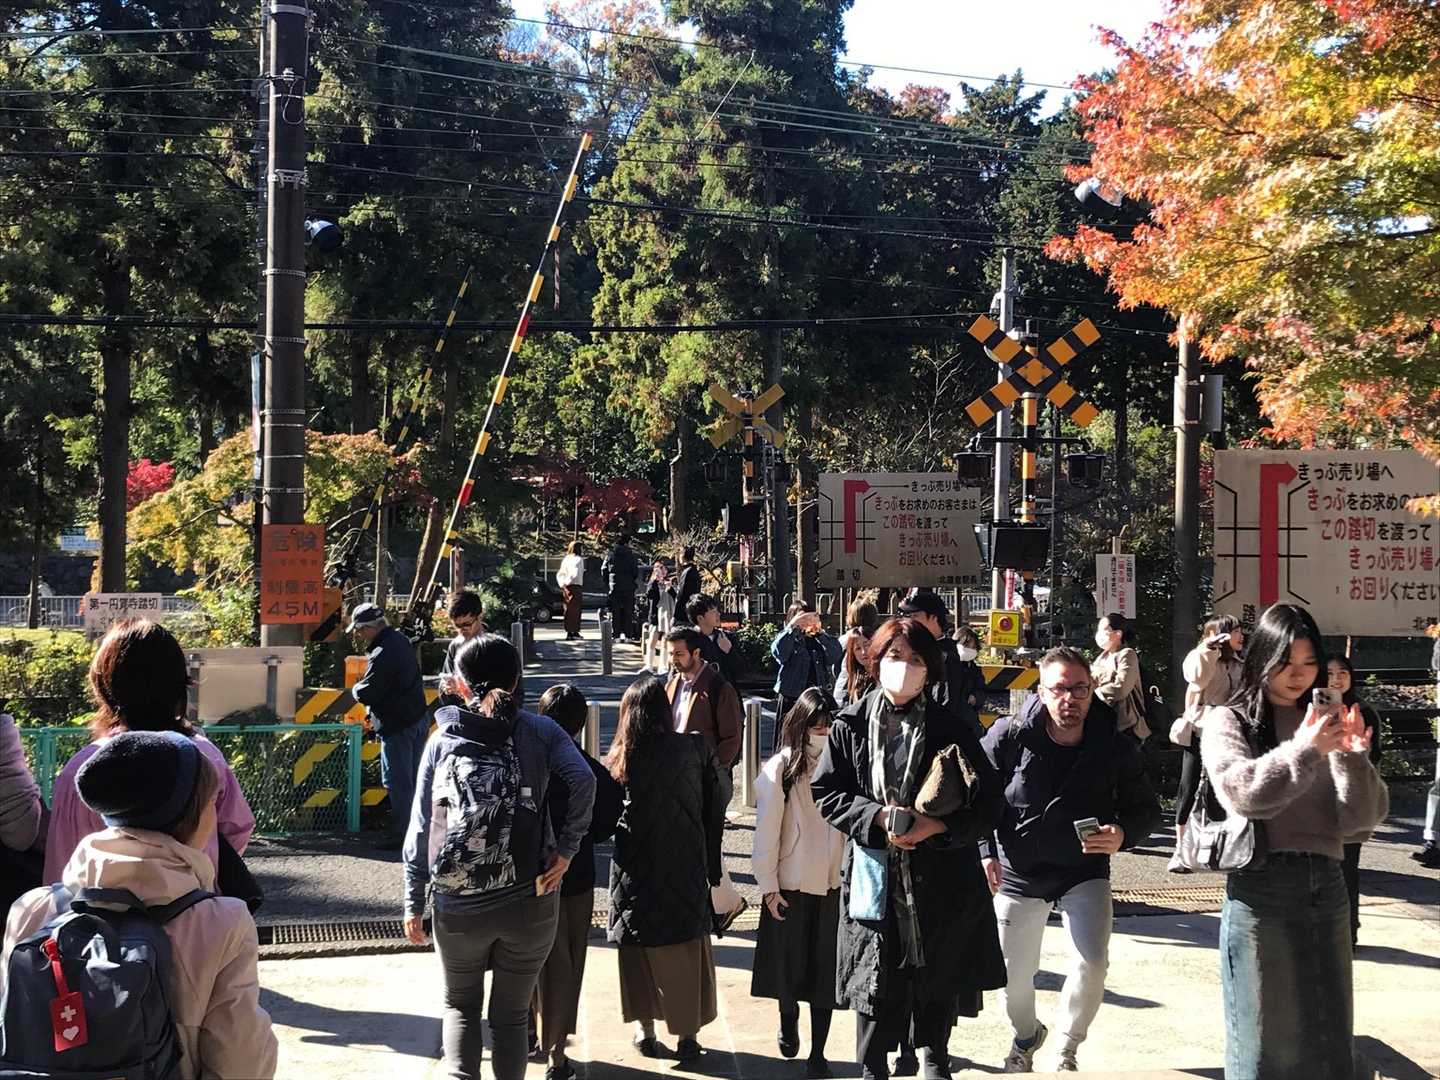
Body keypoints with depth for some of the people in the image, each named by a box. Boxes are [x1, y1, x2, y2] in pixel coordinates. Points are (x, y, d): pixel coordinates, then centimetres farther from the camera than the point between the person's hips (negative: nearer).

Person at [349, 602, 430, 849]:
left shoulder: (382, 656, -25)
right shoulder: (401, 640, 7)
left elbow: (365, 694, -20)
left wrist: (356, 687, 2)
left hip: (398, 727, -10)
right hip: (418, 720, 10)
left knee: (398, 782, 0)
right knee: (413, 778, 16)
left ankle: (399, 834, 7)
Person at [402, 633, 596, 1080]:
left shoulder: (442, 741, 2)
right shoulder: (540, 732, 0)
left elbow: (421, 828, 1)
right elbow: (583, 781, -18)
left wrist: (414, 904, 6)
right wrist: (567, 849, -9)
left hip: (459, 908, 0)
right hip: (530, 905, 0)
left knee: (460, 1006, 21)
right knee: (511, 1014, 16)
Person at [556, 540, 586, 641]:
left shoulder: (565, 559, 13)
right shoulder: (579, 559, -10)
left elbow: (559, 574, 12)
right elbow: (576, 574, -22)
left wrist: (562, 584, 3)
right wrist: (567, 582, -12)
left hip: (566, 588, 7)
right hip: (576, 586, -7)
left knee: (568, 610, 11)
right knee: (575, 610, -3)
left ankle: (569, 632, 13)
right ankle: (575, 632, -4)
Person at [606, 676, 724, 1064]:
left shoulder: (621, 758, -9)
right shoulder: (695, 749, -7)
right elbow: (714, 811, -2)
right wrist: (713, 868, 7)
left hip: (636, 869, 0)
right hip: (686, 868, 0)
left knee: (639, 948, 15)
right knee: (687, 951, 12)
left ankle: (645, 1029, 20)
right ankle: (687, 1035, 14)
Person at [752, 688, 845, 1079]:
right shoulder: (779, 769, -9)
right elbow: (767, 831, -6)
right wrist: (768, 885, -6)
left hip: (834, 884, 1)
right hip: (790, 884, -1)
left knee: (826, 965, 4)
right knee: (789, 962, 13)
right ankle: (788, 1021, 42)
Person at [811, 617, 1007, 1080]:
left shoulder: (950, 728, -3)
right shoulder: (851, 724, 0)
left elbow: (990, 801, -3)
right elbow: (825, 791, 0)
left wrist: (937, 826, -18)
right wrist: (876, 816, -15)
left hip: (940, 875, 0)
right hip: (874, 871, 0)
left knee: (939, 975, 11)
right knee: (874, 979, 5)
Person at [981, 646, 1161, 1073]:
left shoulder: (1116, 748, -12)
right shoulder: (1008, 737, -17)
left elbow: (1146, 809, 0)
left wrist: (1122, 835, -21)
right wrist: (986, 851, -11)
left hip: (1085, 872, 0)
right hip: (1017, 873, 0)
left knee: (1092, 964, -17)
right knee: (1013, 974, 10)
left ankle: (1067, 1050, 11)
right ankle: (1027, 1036, 45)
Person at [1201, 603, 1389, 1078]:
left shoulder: (1327, 723, 12)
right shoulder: (1228, 722, 2)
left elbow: (1361, 820, 3)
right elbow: (1240, 793, -16)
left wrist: (1353, 758, -12)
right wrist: (1304, 750, -22)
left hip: (1326, 885, 4)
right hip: (1260, 885, -4)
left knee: (1329, 1034, 10)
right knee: (1265, 1038, 3)